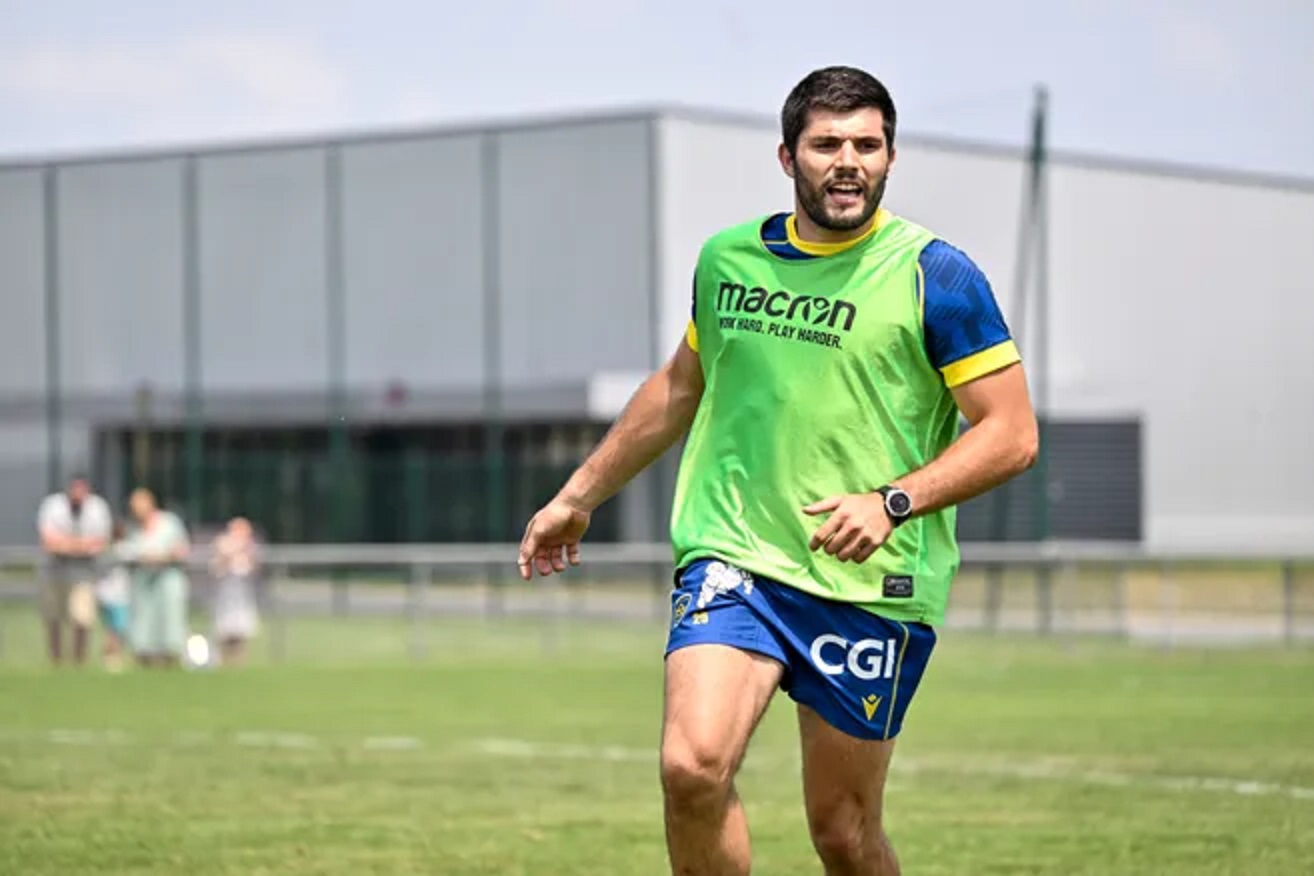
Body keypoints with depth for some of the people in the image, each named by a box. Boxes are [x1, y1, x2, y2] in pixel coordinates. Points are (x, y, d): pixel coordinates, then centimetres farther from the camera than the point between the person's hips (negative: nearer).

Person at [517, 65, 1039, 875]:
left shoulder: (934, 274, -5)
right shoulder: (727, 259, 8)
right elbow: (681, 384, 26)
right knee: (692, 767, -21)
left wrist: (892, 502, -20)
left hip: (871, 587, -2)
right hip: (734, 557, 2)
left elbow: (1012, 433, -7)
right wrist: (579, 496, 30)